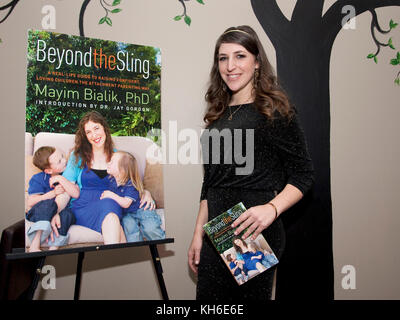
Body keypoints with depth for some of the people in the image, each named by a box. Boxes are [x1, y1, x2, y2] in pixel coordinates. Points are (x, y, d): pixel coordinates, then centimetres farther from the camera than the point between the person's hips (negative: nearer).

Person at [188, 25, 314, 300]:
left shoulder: (275, 111, -5)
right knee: (207, 297, 9)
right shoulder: (219, 115, 13)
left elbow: (303, 174, -7)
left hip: (256, 233, -6)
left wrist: (271, 209, -23)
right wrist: (199, 233, 13)